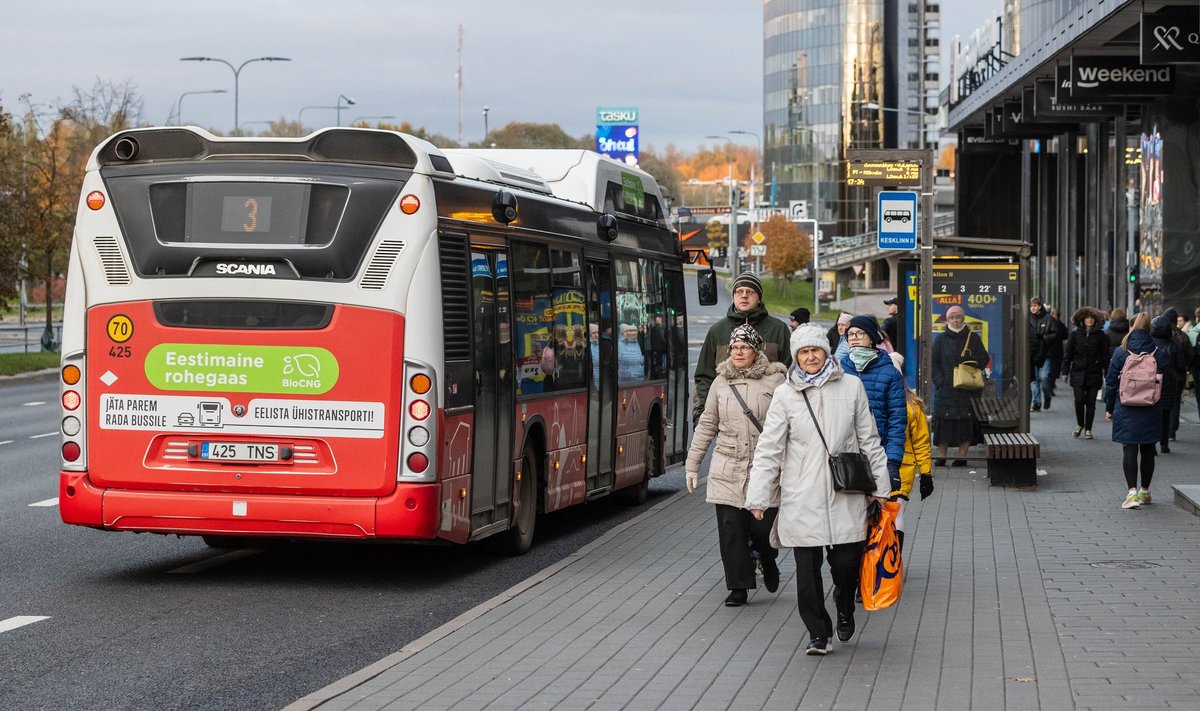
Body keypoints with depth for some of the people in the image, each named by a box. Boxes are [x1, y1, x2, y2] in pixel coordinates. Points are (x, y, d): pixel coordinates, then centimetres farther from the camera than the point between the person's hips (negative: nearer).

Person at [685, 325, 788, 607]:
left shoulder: (774, 380, -2)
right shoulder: (721, 382, 9)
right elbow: (706, 425, 15)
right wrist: (692, 464, 15)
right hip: (726, 470, 3)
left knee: (762, 526, -3)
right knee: (730, 529, 0)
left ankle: (769, 565, 30)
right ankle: (738, 587, 10)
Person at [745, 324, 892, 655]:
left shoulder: (851, 387, 6)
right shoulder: (785, 395, 3)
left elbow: (868, 440, 12)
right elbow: (769, 449, 2)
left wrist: (880, 485, 12)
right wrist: (758, 497, -3)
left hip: (845, 496, 0)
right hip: (801, 498, 0)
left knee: (847, 562, -2)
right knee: (807, 568, 0)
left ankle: (844, 608, 30)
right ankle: (818, 633, 13)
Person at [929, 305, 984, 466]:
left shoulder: (973, 338, 9)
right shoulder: (941, 339, 9)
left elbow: (984, 359, 7)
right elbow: (933, 362, 6)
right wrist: (940, 381, -7)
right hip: (945, 388, 0)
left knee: (967, 421, -2)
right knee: (944, 421, -3)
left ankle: (962, 456, 4)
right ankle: (941, 457, 3)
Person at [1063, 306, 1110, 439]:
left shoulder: (1100, 336, 3)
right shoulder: (1075, 334, 4)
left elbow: (1105, 355, 4)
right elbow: (1068, 354, 7)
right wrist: (1066, 371, 2)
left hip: (1094, 374, 0)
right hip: (1078, 373, 0)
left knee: (1090, 402, 2)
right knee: (1079, 400, -7)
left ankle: (1088, 429, 13)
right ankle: (1079, 425, 16)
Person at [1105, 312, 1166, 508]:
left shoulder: (1120, 352, -5)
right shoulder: (1158, 353, -2)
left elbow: (1111, 382, -1)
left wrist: (1109, 408, 8)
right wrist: (1159, 407, 13)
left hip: (1126, 411, -2)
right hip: (1151, 410, 2)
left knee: (1129, 450, -3)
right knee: (1147, 450, 14)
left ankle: (1132, 491, -16)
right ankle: (1144, 491, 24)